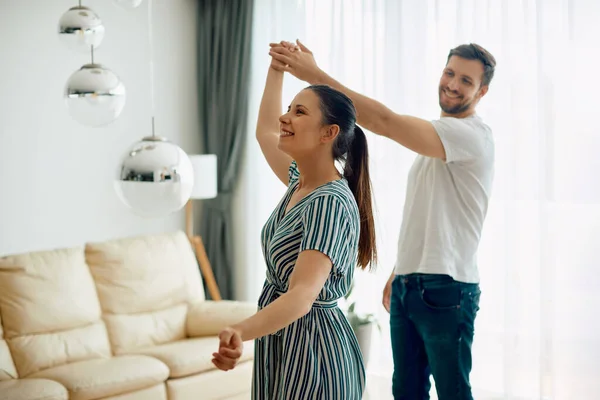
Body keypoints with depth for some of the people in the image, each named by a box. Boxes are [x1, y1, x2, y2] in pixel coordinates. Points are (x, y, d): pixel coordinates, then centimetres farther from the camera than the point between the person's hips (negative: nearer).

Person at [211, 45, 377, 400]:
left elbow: (303, 294, -36)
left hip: (312, 346, -9)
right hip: (282, 342, 9)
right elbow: (266, 131, 24)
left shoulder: (330, 203, -23)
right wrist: (277, 68, 25)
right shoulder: (301, 181, 3)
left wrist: (240, 333, -52)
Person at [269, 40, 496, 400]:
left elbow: (384, 121, -28)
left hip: (446, 290, -9)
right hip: (406, 288, 9)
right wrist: (398, 272, 18)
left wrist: (317, 76, -28)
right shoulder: (437, 135, 17)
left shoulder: (472, 135, -15)